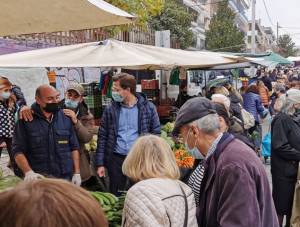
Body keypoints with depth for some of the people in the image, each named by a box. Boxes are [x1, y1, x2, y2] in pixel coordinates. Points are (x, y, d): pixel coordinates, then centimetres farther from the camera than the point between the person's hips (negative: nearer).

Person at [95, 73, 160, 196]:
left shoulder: (148, 107, -2)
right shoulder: (110, 110, 2)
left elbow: (156, 133, 2)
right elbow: (102, 137, 5)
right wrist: (100, 164, 1)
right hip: (116, 159, 1)